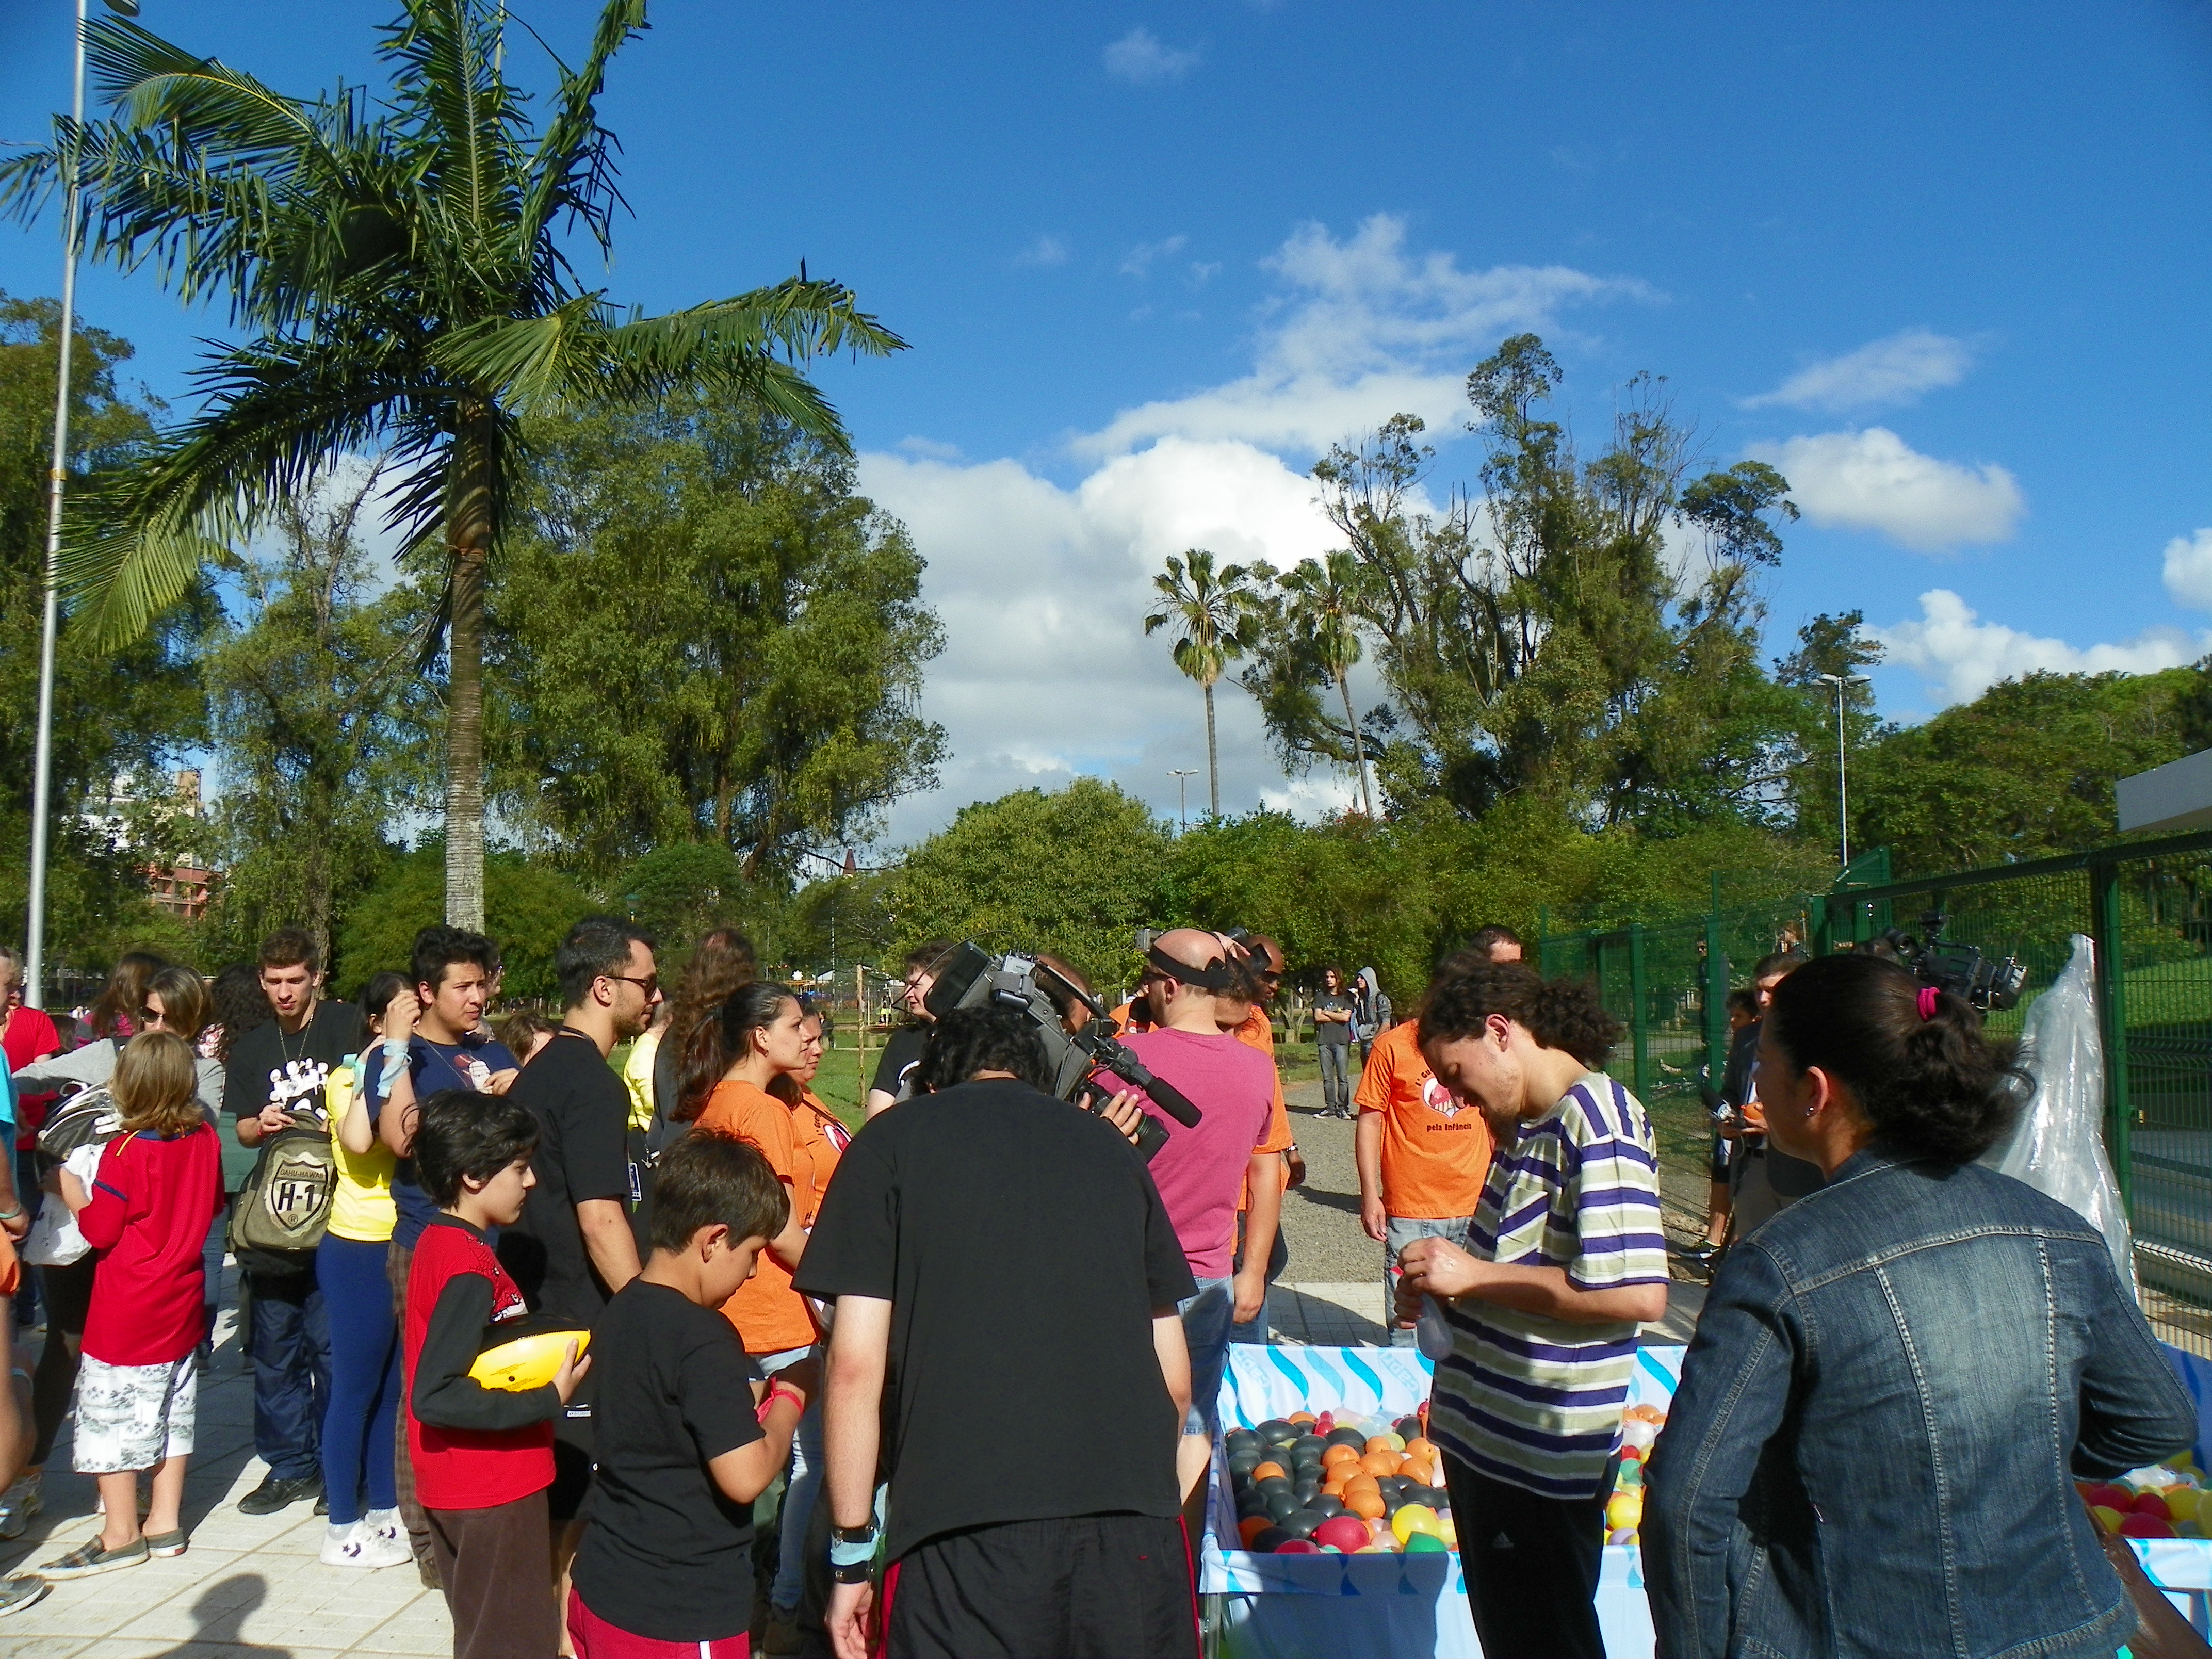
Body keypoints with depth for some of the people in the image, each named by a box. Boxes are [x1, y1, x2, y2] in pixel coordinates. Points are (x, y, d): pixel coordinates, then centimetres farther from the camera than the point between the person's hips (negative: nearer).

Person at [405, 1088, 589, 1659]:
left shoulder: (438, 1242, 6)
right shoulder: (469, 1269, -24)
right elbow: (435, 1396, -30)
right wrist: (548, 1400, -26)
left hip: (465, 1484, 10)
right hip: (493, 1493, -10)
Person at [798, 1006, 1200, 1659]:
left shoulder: (892, 1141, 9)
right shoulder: (1110, 1144, 17)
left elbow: (856, 1365, 1)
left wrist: (851, 1553, 9)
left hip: (968, 1530, -3)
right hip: (1135, 1520, 3)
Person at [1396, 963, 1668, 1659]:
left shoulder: (1598, 1121, -19)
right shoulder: (1526, 1125, 9)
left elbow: (1638, 1293, -27)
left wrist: (1474, 1275, -21)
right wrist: (1441, 1284, 4)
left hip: (1548, 1457, -9)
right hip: (1484, 1437, 10)